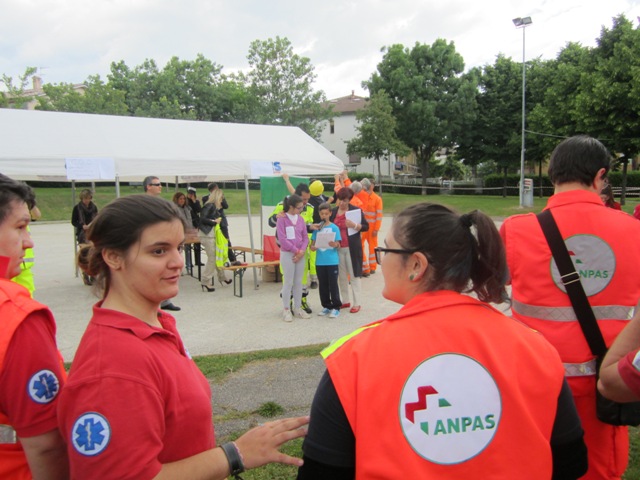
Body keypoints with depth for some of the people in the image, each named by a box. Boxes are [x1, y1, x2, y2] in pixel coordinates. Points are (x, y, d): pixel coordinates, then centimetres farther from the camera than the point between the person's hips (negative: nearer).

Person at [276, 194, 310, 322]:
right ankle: (287, 310, 7)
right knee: (288, 282, -1)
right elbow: (282, 239, -15)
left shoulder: (300, 219, 7)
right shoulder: (282, 219, -9)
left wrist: (302, 251, -9)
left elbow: (305, 237, 7)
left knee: (299, 282, 10)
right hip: (287, 254, -5)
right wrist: (296, 250, -13)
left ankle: (298, 308, 19)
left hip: (300, 254, 5)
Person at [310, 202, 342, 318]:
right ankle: (326, 306, 23)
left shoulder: (334, 227, -2)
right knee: (323, 285, 11)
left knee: (333, 284, -1)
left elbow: (338, 245, -3)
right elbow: (312, 243, 9)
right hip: (320, 261, 4)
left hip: (332, 261, -3)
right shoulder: (317, 228, 7)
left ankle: (336, 307, 8)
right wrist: (313, 247, -13)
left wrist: (334, 244, -25)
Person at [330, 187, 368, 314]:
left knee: (354, 275, 1)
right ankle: (345, 301, 21)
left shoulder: (356, 210, -3)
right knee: (341, 275, 9)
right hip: (338, 248, 4)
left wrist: (354, 225, -22)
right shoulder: (333, 212, 7)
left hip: (352, 248, -4)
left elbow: (366, 227, -4)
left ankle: (356, 303, 7)